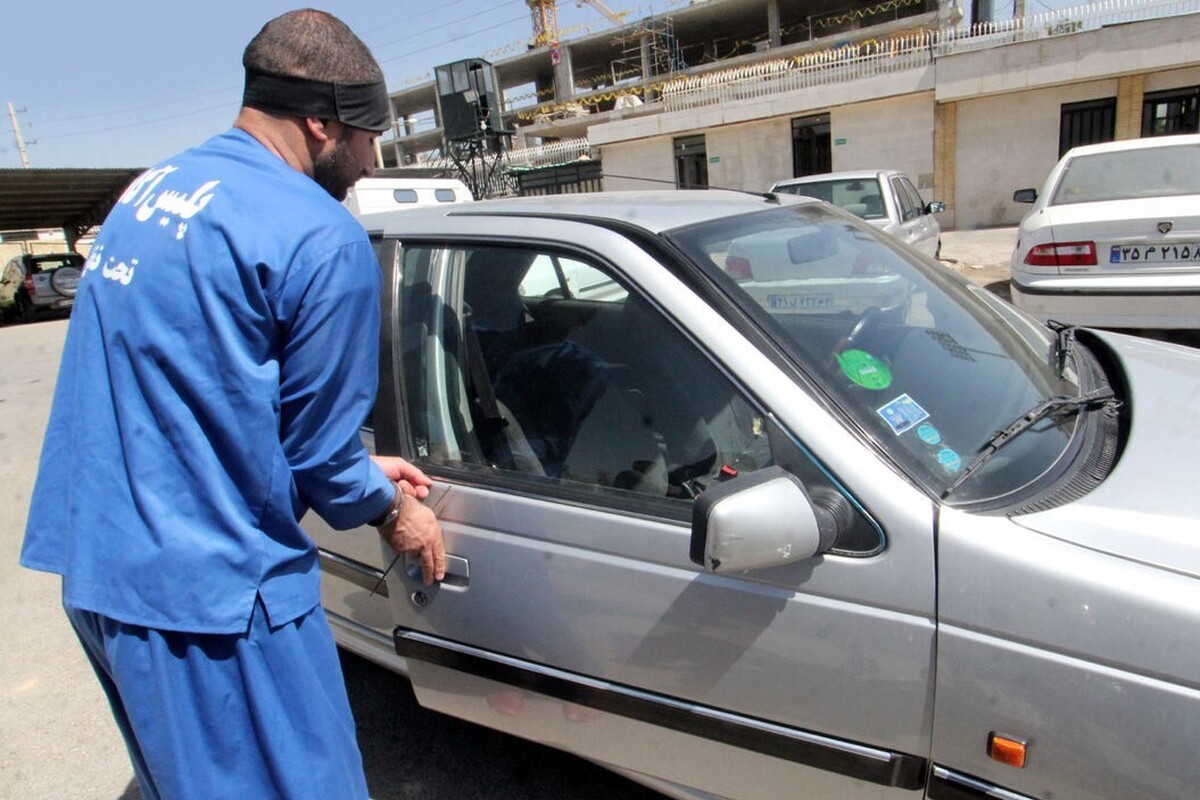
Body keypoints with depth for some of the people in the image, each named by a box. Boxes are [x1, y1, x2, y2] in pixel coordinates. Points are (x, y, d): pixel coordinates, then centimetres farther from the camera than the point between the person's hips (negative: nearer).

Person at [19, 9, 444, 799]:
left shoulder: (155, 187, 10)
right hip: (204, 585, -9)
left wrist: (362, 469, 18)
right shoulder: (323, 239, -19)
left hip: (95, 560, 9)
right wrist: (389, 508, 10)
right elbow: (313, 444, -12)